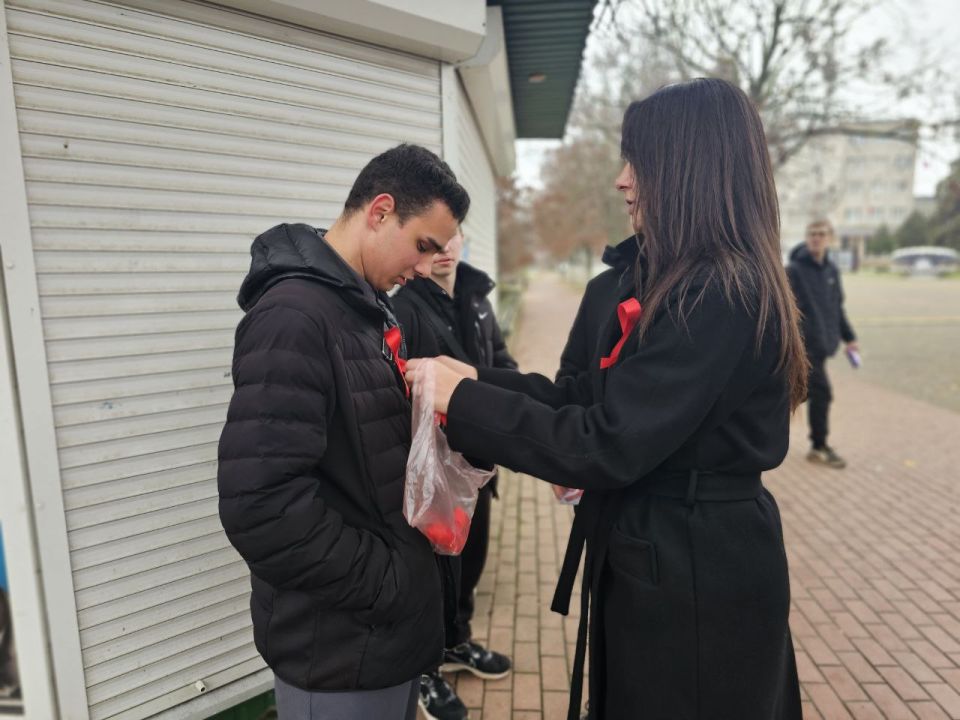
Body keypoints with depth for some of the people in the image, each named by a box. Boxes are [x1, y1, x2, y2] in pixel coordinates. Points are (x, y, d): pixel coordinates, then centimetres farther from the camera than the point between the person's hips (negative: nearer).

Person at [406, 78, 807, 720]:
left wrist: (465, 402, -19)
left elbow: (608, 446, -27)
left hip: (692, 576, -9)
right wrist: (480, 379, -2)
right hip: (673, 554, 9)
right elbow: (596, 398, 5)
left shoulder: (718, 295, -25)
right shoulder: (677, 279, 7)